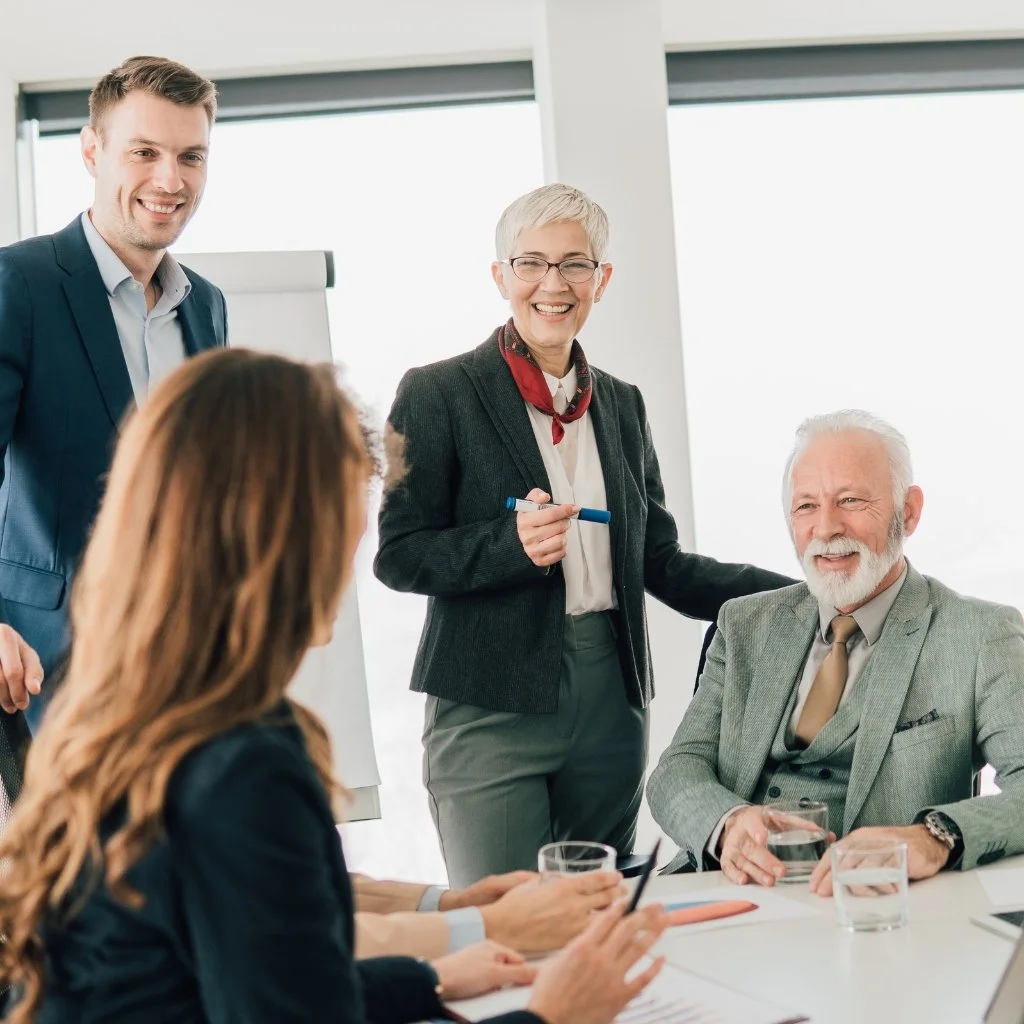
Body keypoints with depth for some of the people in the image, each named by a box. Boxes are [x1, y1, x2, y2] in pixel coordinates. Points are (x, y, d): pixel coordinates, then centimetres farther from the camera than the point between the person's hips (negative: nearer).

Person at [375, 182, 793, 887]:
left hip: (612, 707, 5)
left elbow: (661, 564, 15)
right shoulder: (438, 395, -2)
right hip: (490, 708, -5)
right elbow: (397, 555, -6)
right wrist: (511, 545, -22)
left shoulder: (621, 404, 14)